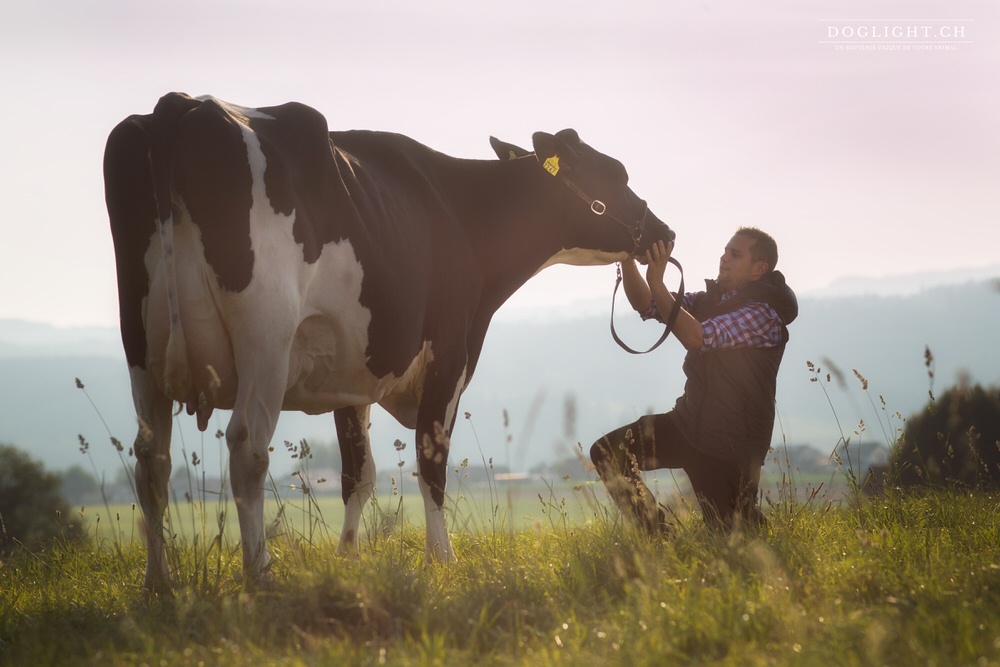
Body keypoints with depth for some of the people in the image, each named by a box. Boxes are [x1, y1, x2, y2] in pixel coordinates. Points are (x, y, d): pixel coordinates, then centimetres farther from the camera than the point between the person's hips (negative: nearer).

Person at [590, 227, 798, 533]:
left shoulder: (764, 314, -17)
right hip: (689, 424, 7)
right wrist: (628, 259, -10)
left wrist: (656, 281, -32)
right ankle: (658, 536, 4)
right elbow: (645, 305, 5)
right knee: (608, 453, -6)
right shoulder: (711, 299, 9)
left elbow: (697, 338, -29)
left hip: (731, 447, -7)